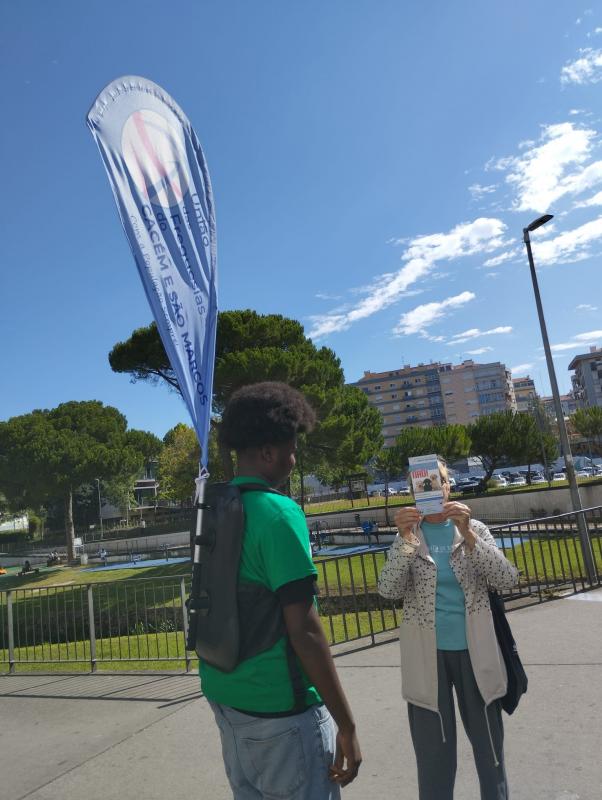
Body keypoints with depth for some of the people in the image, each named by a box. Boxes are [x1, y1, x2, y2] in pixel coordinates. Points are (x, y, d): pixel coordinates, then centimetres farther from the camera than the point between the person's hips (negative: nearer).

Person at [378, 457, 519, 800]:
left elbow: (508, 579, -14)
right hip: (428, 655, -1)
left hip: (474, 651, 1)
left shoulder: (474, 528, -2)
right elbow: (388, 590, -14)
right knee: (434, 752, 10)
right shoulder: (408, 535, -3)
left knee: (489, 743, 16)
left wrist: (467, 534, -27)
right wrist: (404, 538, -28)